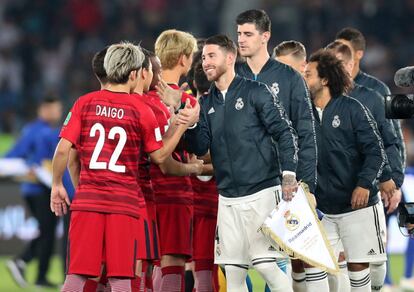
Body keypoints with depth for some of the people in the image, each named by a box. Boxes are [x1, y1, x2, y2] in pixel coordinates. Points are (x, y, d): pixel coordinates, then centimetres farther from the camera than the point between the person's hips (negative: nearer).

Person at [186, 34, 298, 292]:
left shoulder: (256, 92, -2)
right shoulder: (207, 104, 13)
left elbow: (285, 133, -5)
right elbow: (200, 148, 6)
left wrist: (289, 173, -16)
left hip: (261, 192, -5)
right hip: (228, 198, 5)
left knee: (265, 264, -12)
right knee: (233, 270, 3)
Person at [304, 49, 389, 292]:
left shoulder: (352, 109, -5)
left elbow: (376, 152, -8)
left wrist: (364, 184, -20)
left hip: (357, 206, -4)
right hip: (324, 207, 4)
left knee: (358, 265, -1)